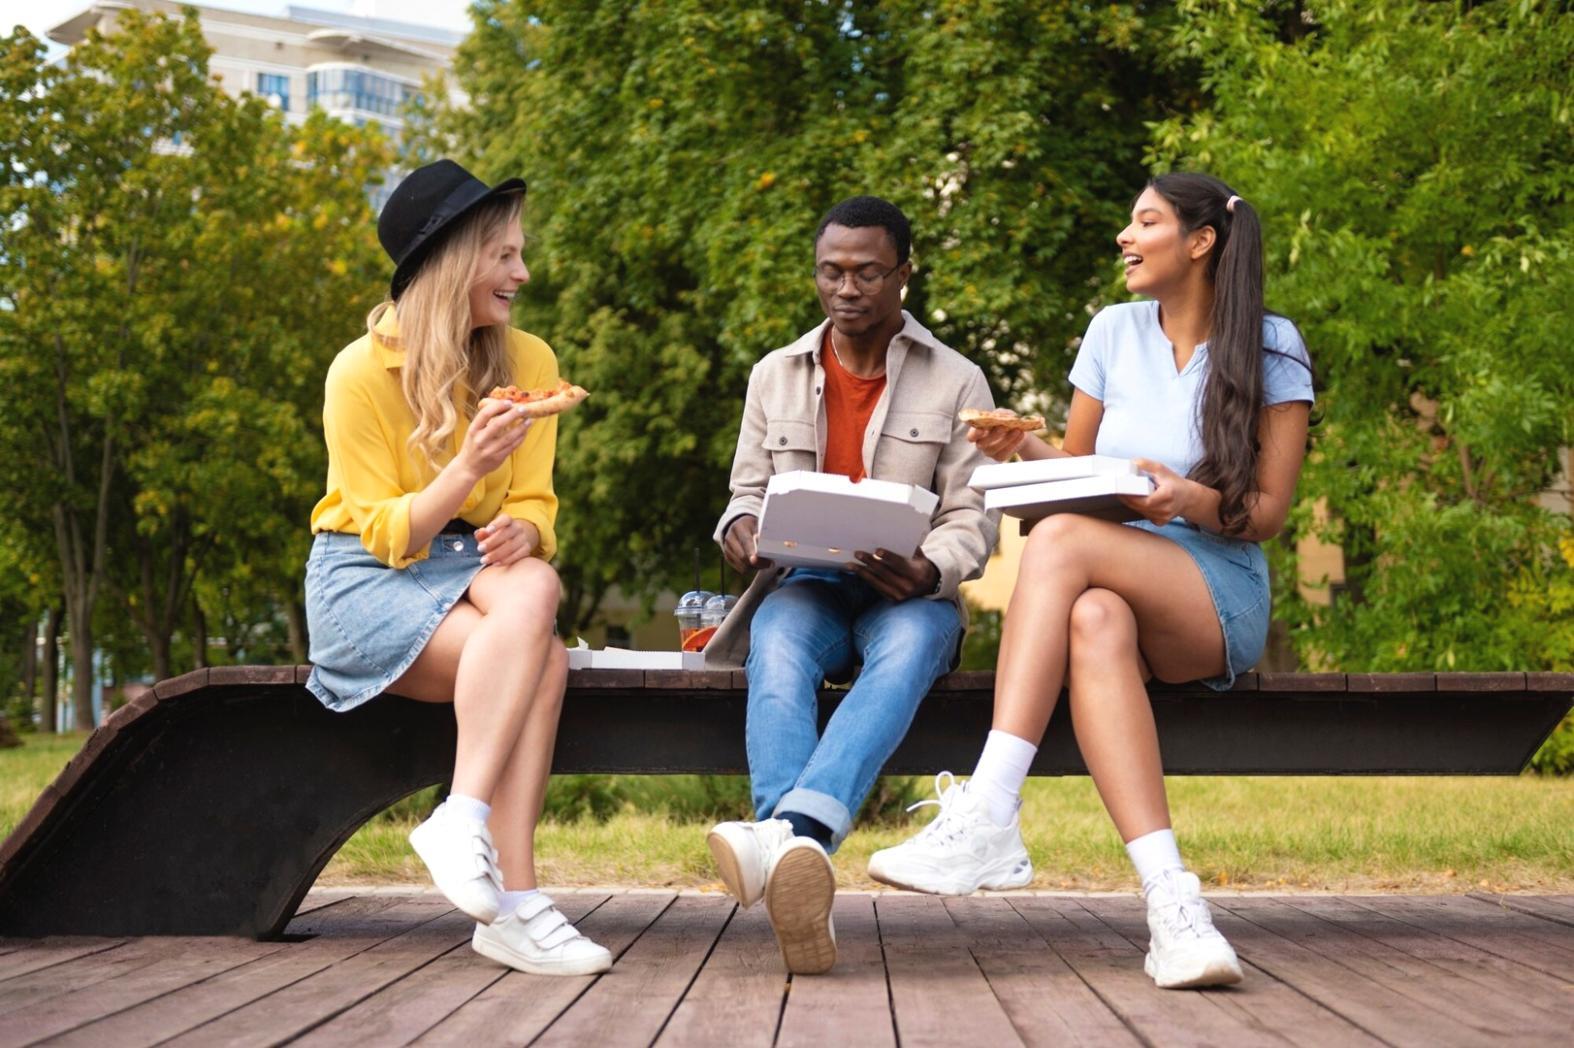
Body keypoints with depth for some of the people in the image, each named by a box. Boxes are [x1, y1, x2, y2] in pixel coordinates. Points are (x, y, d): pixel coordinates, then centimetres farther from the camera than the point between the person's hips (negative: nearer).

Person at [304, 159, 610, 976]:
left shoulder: (527, 362, 5)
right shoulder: (362, 371, -9)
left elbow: (533, 504, 4)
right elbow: (385, 533, -11)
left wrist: (521, 532, -22)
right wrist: (470, 468, -28)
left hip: (467, 569, 4)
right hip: (366, 579, -4)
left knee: (535, 587, -34)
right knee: (541, 661, -32)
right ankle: (514, 900, -34)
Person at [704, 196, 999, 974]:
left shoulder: (956, 382, 8)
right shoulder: (775, 376, 17)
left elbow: (971, 519, 2)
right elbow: (747, 491, 18)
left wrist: (929, 572, -22)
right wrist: (739, 526, -9)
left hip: (906, 596, -1)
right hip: (806, 585, 2)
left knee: (910, 644, -40)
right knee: (777, 647, -37)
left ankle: (790, 831, -64)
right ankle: (802, 873, -59)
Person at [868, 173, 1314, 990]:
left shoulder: (1271, 350, 3)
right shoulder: (1115, 331, 14)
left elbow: (1267, 512, -1)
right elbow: (1073, 466, 19)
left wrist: (1193, 501, -21)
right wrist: (1024, 447, -2)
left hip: (1220, 598, -3)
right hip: (1115, 581, 3)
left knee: (1060, 540, -34)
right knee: (1094, 622, -38)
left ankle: (988, 819, -43)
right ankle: (1170, 903, -50)